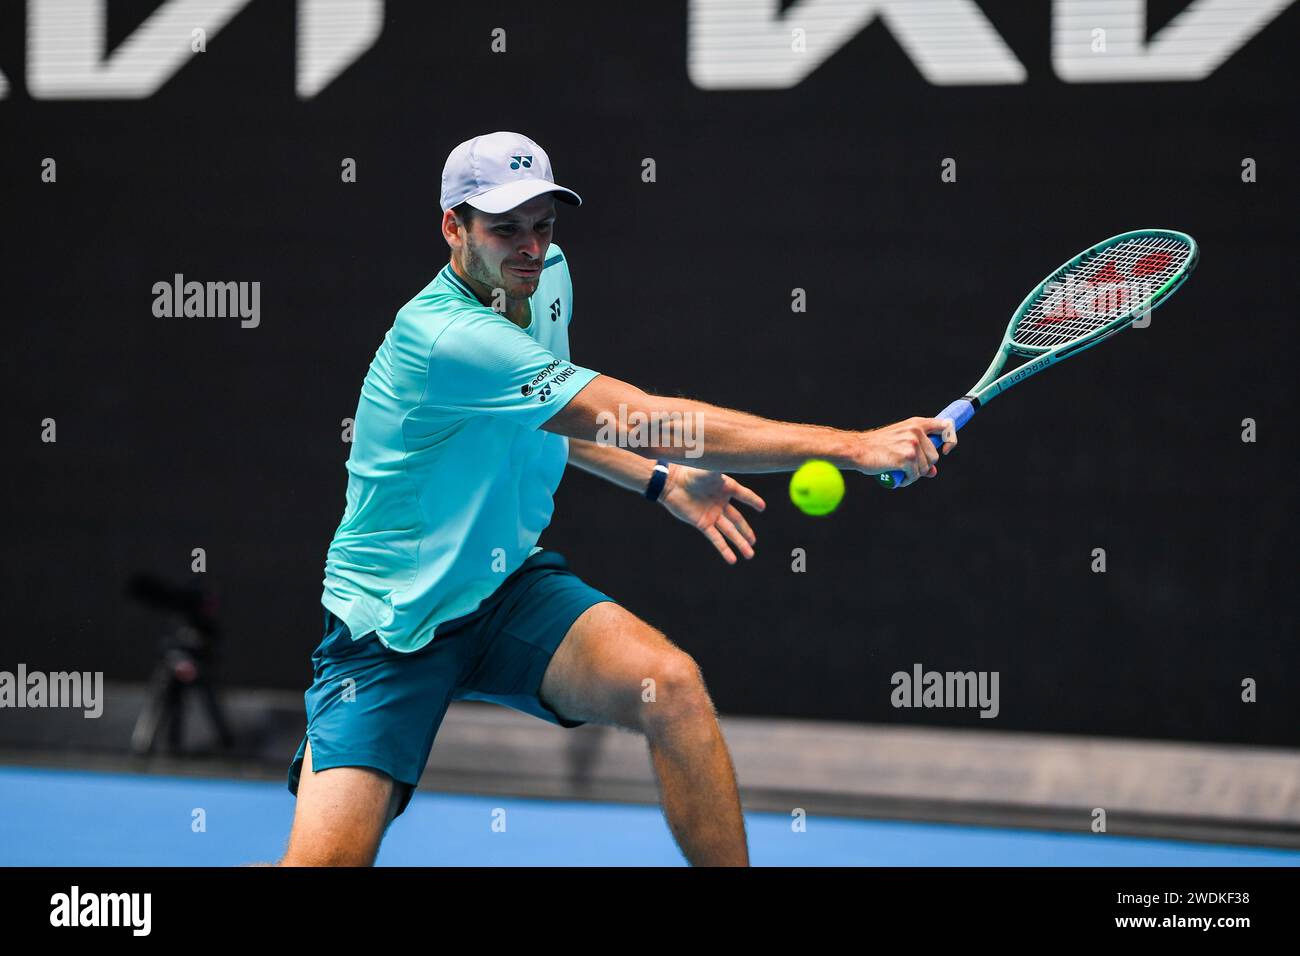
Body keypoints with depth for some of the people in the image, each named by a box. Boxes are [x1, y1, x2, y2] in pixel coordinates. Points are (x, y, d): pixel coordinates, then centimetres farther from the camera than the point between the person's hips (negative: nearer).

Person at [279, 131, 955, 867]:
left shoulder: (547, 275, 1)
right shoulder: (444, 335, -28)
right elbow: (647, 421, -32)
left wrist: (661, 479, 7)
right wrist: (855, 447, -32)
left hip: (509, 584, 7)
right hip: (387, 624, -6)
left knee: (672, 684, -22)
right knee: (327, 857, -21)